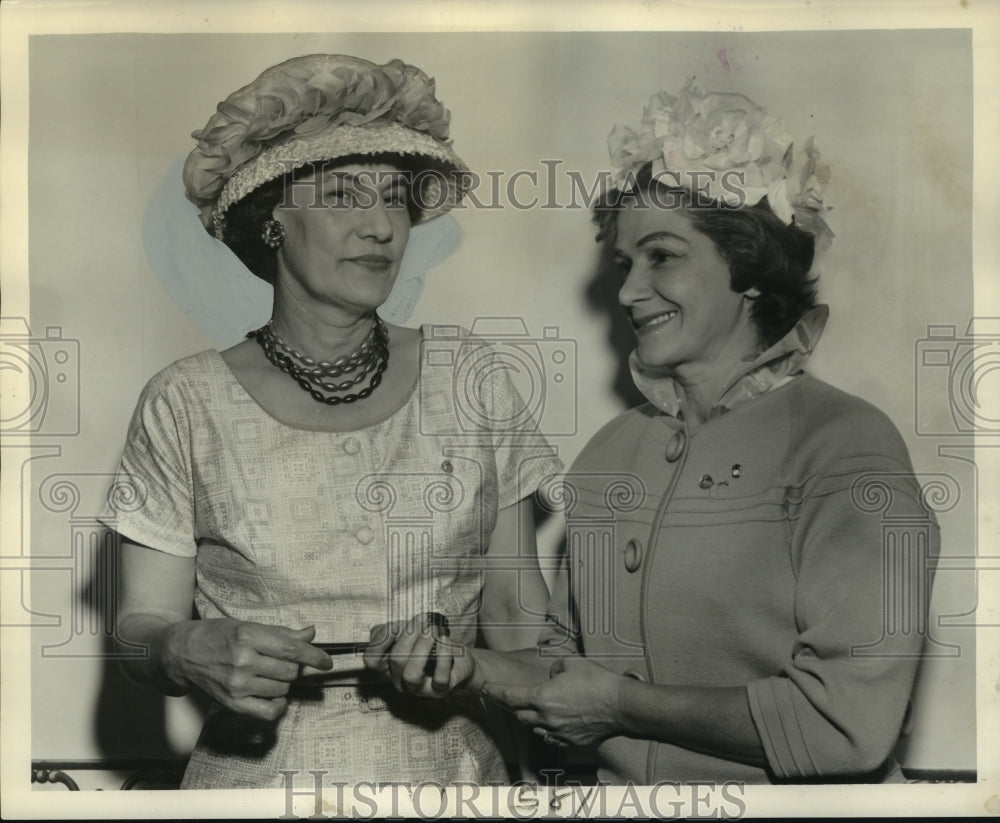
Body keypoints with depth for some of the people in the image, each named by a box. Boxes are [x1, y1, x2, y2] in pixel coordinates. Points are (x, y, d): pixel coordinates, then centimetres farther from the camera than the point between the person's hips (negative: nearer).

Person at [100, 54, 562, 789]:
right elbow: (140, 628, -4)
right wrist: (190, 651, -25)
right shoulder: (188, 403, -7)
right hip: (259, 775, -1)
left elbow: (514, 604, 2)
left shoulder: (467, 376, -3)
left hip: (456, 765, 2)